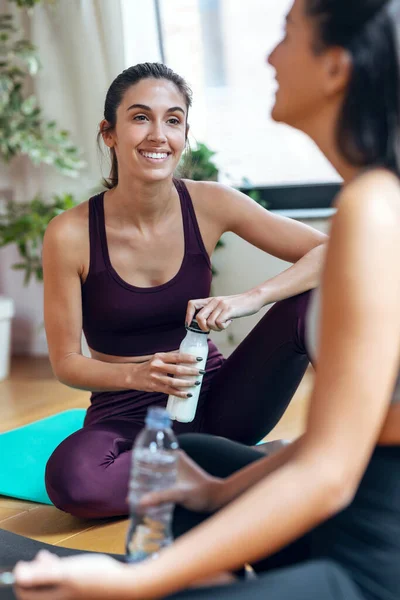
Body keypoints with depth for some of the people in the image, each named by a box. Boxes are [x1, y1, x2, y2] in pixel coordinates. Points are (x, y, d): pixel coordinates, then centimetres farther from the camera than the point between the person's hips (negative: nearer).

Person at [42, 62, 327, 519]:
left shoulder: (209, 205, -8)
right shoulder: (70, 235, -13)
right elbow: (66, 362, -6)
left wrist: (250, 299, -27)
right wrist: (139, 375, -26)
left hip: (213, 401, 2)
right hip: (127, 413, -1)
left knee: (312, 300, -18)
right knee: (70, 477, -36)